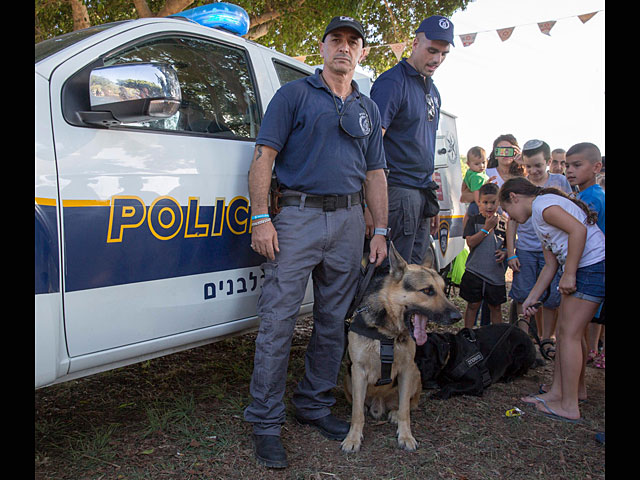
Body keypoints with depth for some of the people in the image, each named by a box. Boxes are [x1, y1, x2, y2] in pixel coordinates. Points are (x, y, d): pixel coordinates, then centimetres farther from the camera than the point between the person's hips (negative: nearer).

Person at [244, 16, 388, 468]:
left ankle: (315, 405, 25)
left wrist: (380, 231, 11)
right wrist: (261, 218, -12)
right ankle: (266, 422, 5)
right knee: (278, 320, -6)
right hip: (297, 214, -5)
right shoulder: (294, 94, 5)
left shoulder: (368, 109, 20)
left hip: (349, 219, 5)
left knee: (334, 321, 9)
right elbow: (264, 157, -2)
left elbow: (375, 174, 19)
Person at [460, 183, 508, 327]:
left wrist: (505, 253, -9)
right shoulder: (474, 220, -1)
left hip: (496, 273, 2)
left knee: (495, 307, 12)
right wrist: (487, 227, -16)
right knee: (473, 305, 7)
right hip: (474, 271, -2)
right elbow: (471, 243, -12)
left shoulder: (503, 222, 5)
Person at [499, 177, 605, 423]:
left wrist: (569, 273, -19)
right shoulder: (539, 219, 22)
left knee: (570, 333, -7)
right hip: (583, 270, 10)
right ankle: (556, 393, 20)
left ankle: (569, 406, 0)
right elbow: (550, 265, 22)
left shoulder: (542, 204, -8)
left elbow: (578, 230, -22)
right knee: (564, 333, 12)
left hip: (593, 264, -10)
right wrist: (531, 298, 22)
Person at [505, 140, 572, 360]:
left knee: (551, 297, 3)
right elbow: (512, 220, 5)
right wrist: (510, 253, 1)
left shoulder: (560, 182, 3)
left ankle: (546, 339, 18)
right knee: (523, 295, 3)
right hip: (525, 249, 0)